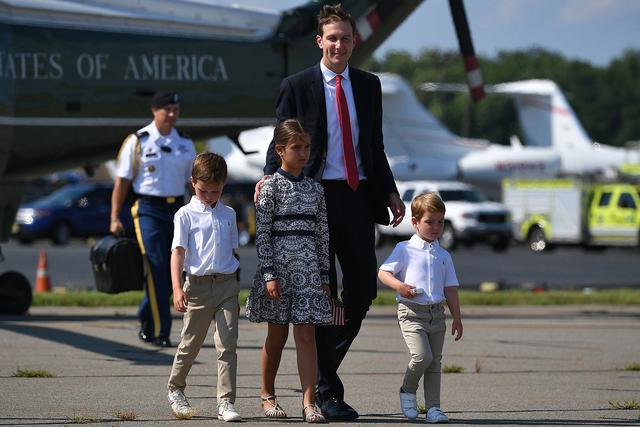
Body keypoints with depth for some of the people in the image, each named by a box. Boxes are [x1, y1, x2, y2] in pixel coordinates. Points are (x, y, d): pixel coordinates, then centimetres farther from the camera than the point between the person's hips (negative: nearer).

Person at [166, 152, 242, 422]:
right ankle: (175, 389, 33)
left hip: (227, 285, 2)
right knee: (190, 344, 11)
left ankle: (226, 402, -8)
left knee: (227, 345, -7)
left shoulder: (228, 215, 12)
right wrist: (177, 288, -19)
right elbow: (178, 252, -8)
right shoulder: (186, 215, -2)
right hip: (198, 286, -2)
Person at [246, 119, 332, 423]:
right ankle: (267, 394, 24)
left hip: (308, 266, 3)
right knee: (277, 334, 7)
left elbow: (322, 234, 11)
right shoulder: (271, 187, -4)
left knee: (306, 333, -5)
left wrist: (325, 275, 8)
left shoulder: (315, 189, 9)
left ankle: (309, 401, -10)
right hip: (279, 263, -3)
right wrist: (269, 274, -12)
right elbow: (262, 233, -6)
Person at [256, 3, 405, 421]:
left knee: (364, 289, 4)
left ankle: (322, 365, 23)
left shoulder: (369, 85, 12)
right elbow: (281, 143, -1)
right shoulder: (297, 86, -1)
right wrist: (270, 178, -19)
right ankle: (326, 390, 6)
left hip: (358, 197, 4)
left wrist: (390, 192, 8)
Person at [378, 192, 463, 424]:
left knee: (435, 362, 4)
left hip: (437, 312, 5)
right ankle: (408, 390, 6)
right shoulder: (405, 249, 1)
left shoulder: (443, 256, 14)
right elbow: (383, 272, 0)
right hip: (412, 311, -5)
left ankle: (433, 407, 8)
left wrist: (457, 318, 12)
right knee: (422, 355, -20)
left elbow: (450, 289, 16)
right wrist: (400, 286, -19)